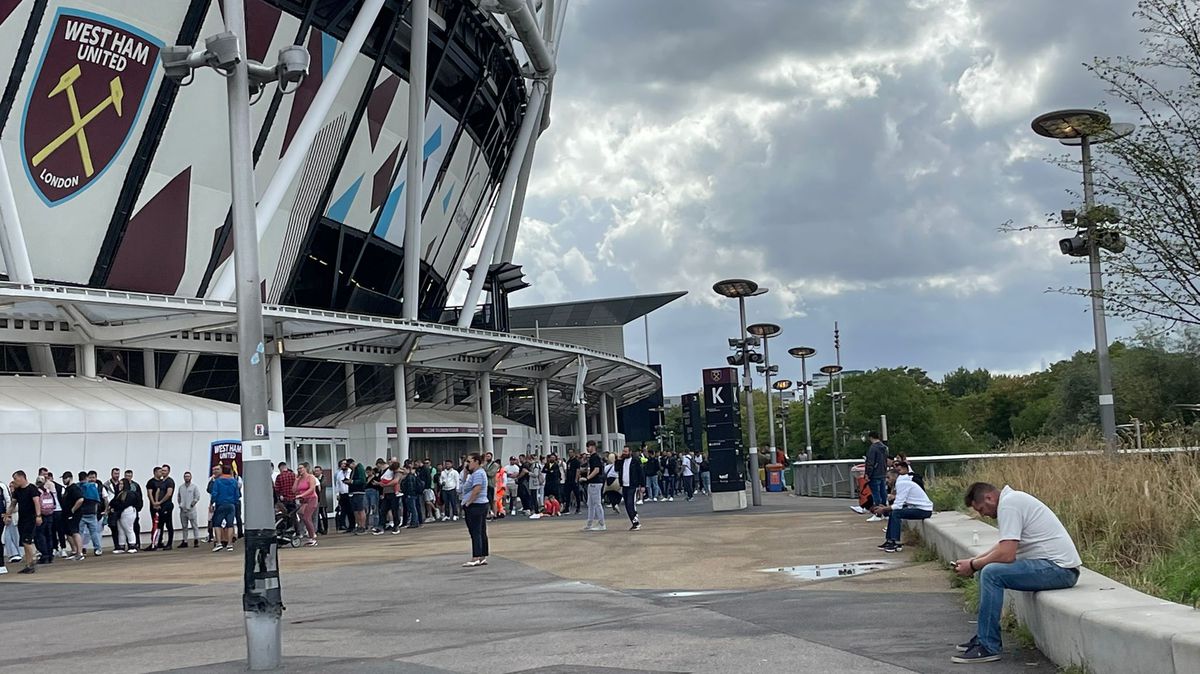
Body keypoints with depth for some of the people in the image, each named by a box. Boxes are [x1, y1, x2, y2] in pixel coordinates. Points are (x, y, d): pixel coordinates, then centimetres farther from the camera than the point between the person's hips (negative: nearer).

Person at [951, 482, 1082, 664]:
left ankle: (987, 647, -16)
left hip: (1059, 568, -11)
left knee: (991, 573, -22)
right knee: (989, 569, 16)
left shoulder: (1008, 504, -15)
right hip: (1057, 565, 11)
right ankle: (985, 636, 18)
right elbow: (1005, 546, 28)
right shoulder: (1012, 499, 16)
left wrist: (973, 565, -9)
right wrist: (974, 560, 17)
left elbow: (1006, 554, -23)